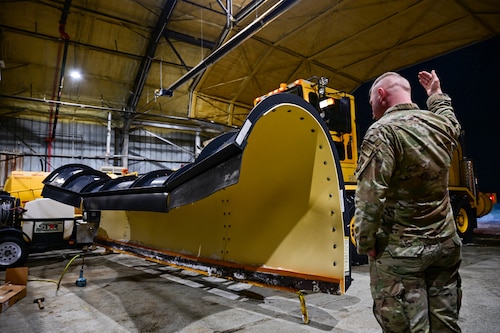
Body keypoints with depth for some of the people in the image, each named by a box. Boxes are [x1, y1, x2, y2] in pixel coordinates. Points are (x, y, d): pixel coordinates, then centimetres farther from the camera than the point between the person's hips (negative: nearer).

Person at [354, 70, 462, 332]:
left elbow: (369, 197, -23)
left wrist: (364, 243, -12)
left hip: (399, 251, -7)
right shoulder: (440, 125, 4)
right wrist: (437, 94, 46)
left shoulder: (383, 131, -16)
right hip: (446, 245, 7)